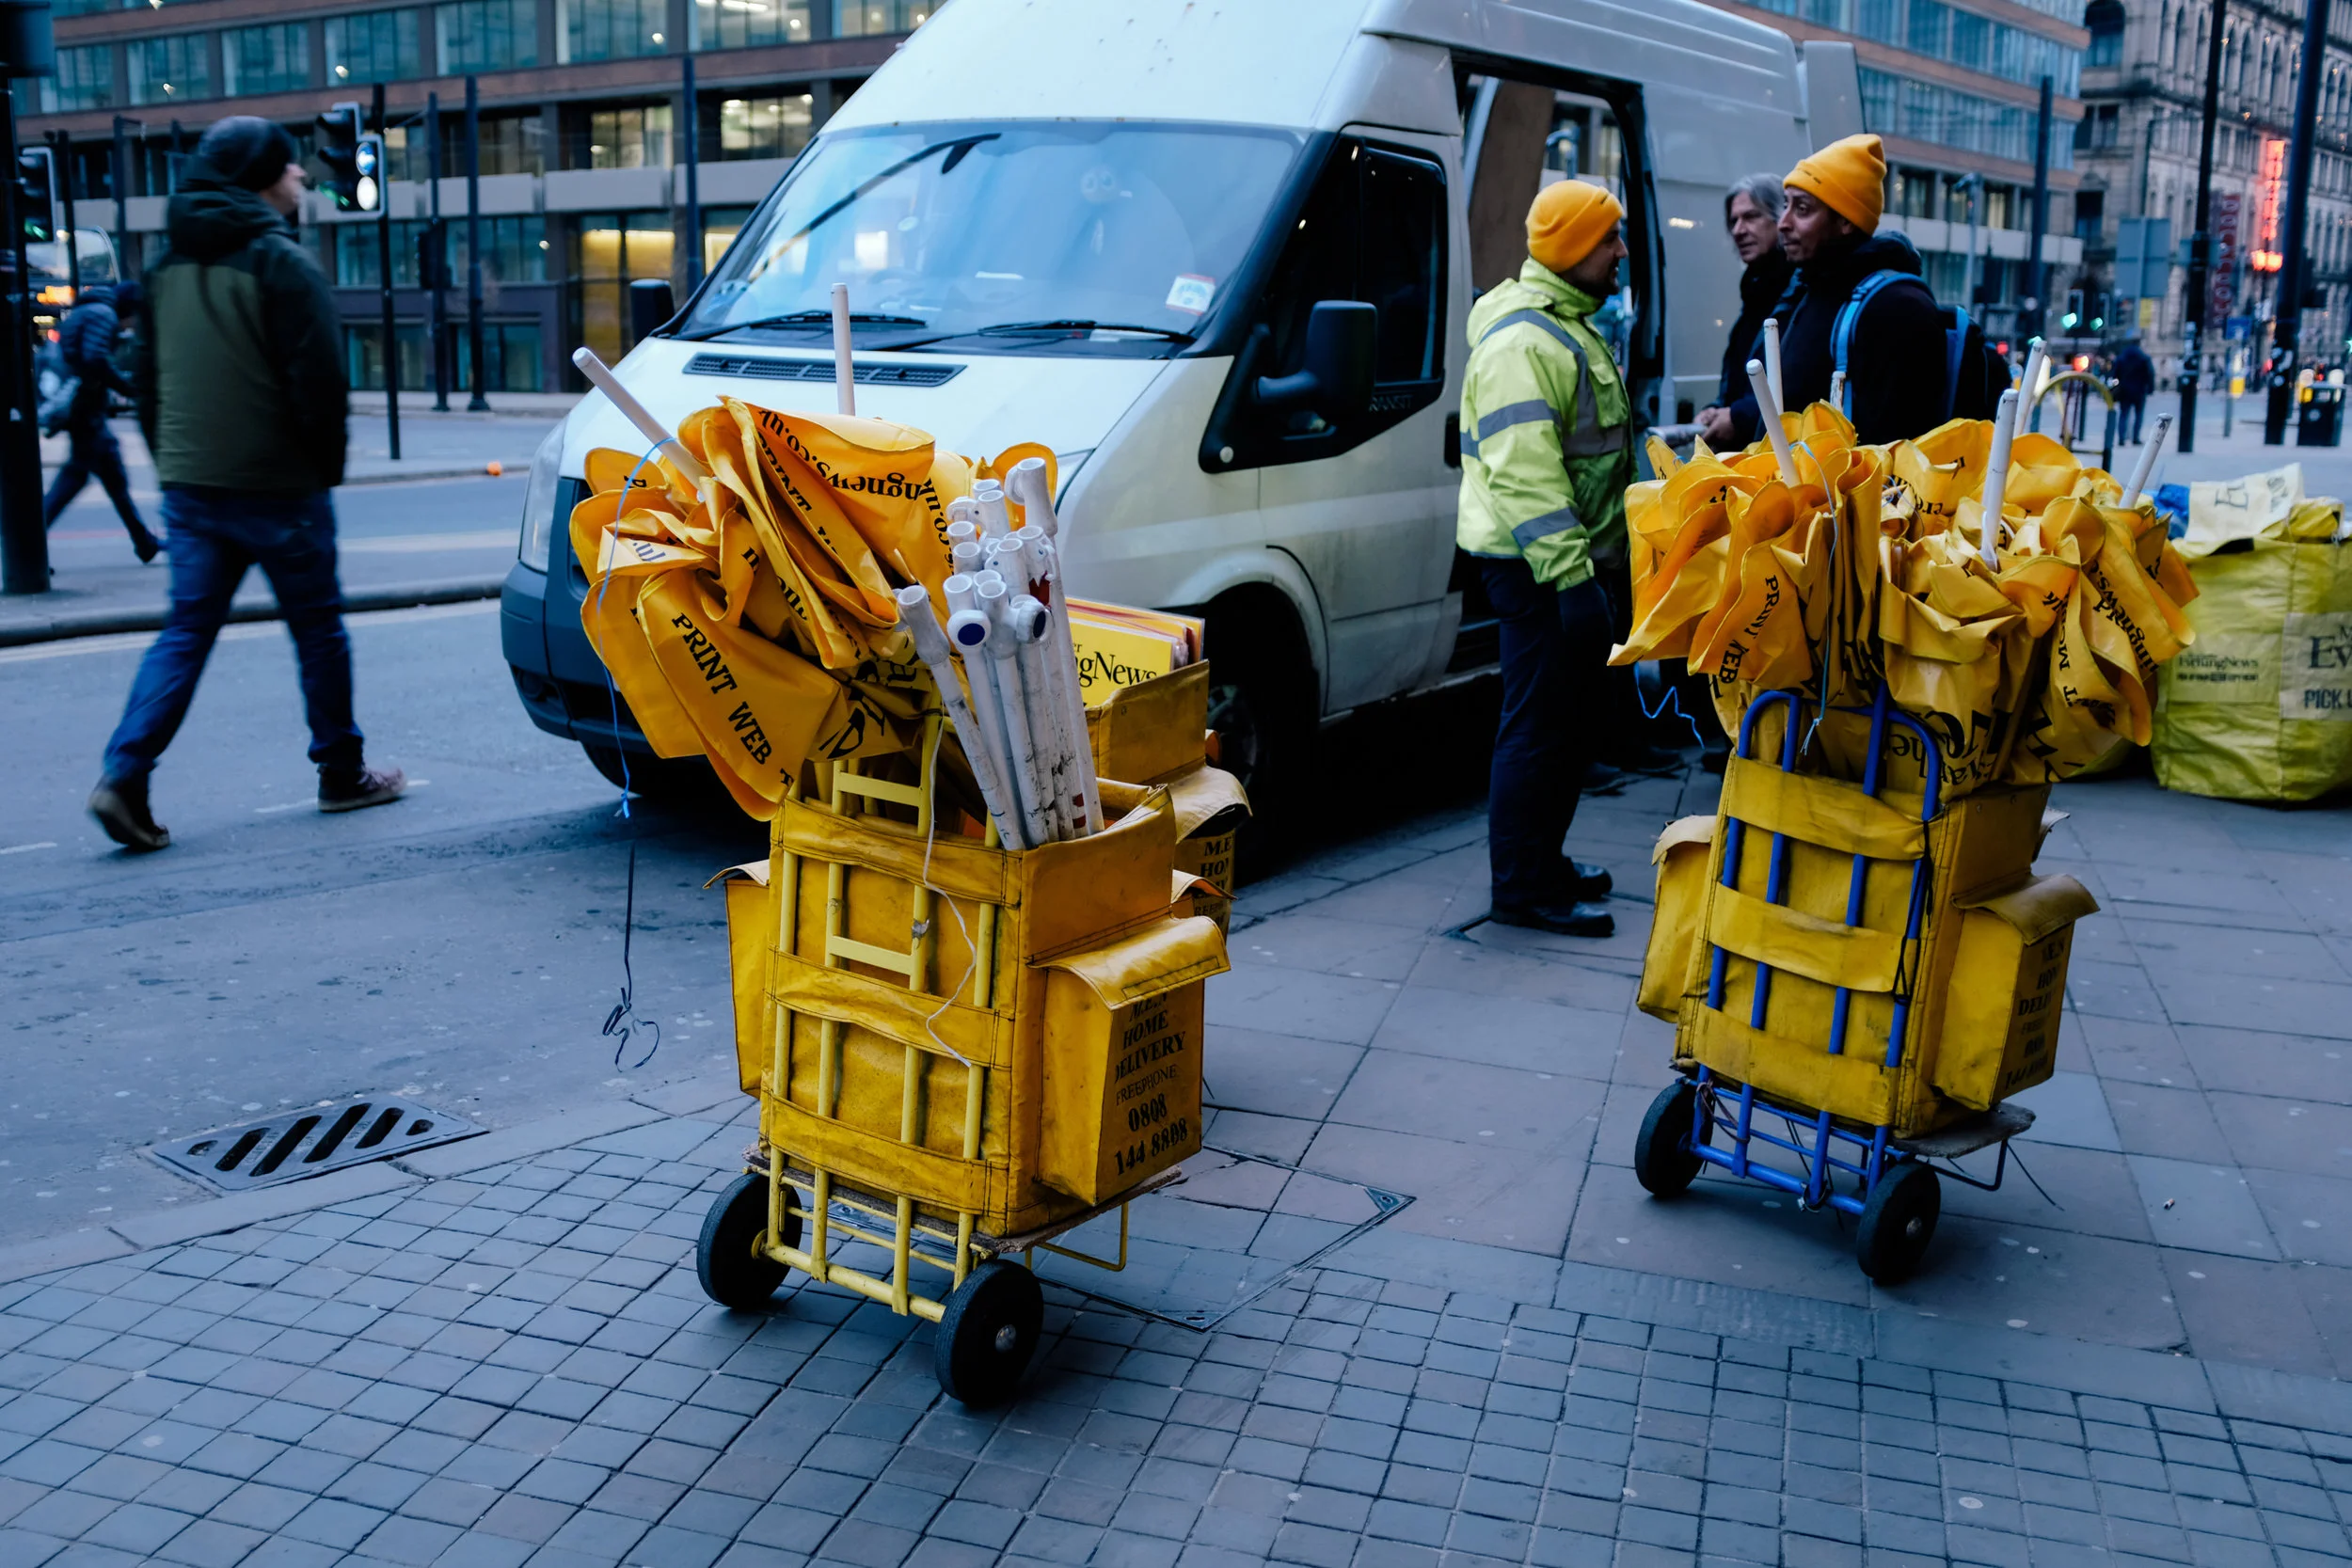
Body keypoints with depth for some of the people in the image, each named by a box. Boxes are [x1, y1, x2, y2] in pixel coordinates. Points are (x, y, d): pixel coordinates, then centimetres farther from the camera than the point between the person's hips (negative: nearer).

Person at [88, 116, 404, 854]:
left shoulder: (169, 265, 12)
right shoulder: (280, 261, -11)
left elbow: (147, 378, 16)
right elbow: (318, 380, -15)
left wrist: (172, 463, 19)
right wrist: (325, 467, -2)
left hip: (189, 488, 6)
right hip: (276, 487, -6)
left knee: (186, 630, 6)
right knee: (318, 628, 8)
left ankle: (124, 774, -7)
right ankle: (342, 773, 16)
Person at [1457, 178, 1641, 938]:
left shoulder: (1567, 325, 19)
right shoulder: (1522, 340, -17)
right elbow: (1523, 472, -25)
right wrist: (1568, 575, -30)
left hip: (1571, 559, 11)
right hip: (1537, 563, -11)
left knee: (1580, 714, 17)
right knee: (1540, 726, -6)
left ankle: (1543, 860, 29)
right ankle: (1523, 887, 2)